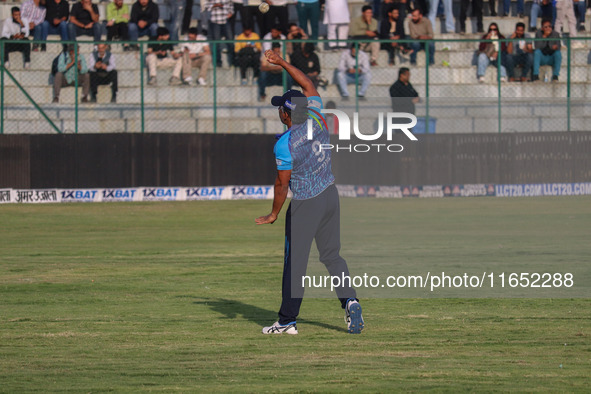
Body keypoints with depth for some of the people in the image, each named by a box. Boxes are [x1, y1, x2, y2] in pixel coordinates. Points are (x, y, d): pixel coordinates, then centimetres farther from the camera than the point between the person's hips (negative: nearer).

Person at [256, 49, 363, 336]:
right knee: (332, 255, 15)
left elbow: (282, 183, -14)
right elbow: (308, 85, 12)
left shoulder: (284, 145, -20)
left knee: (295, 262, 3)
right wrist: (282, 63, 16)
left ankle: (288, 320, 10)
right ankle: (349, 300, -4)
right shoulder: (316, 118, -5)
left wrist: (274, 213, -1)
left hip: (305, 205, -7)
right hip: (330, 195, 7)